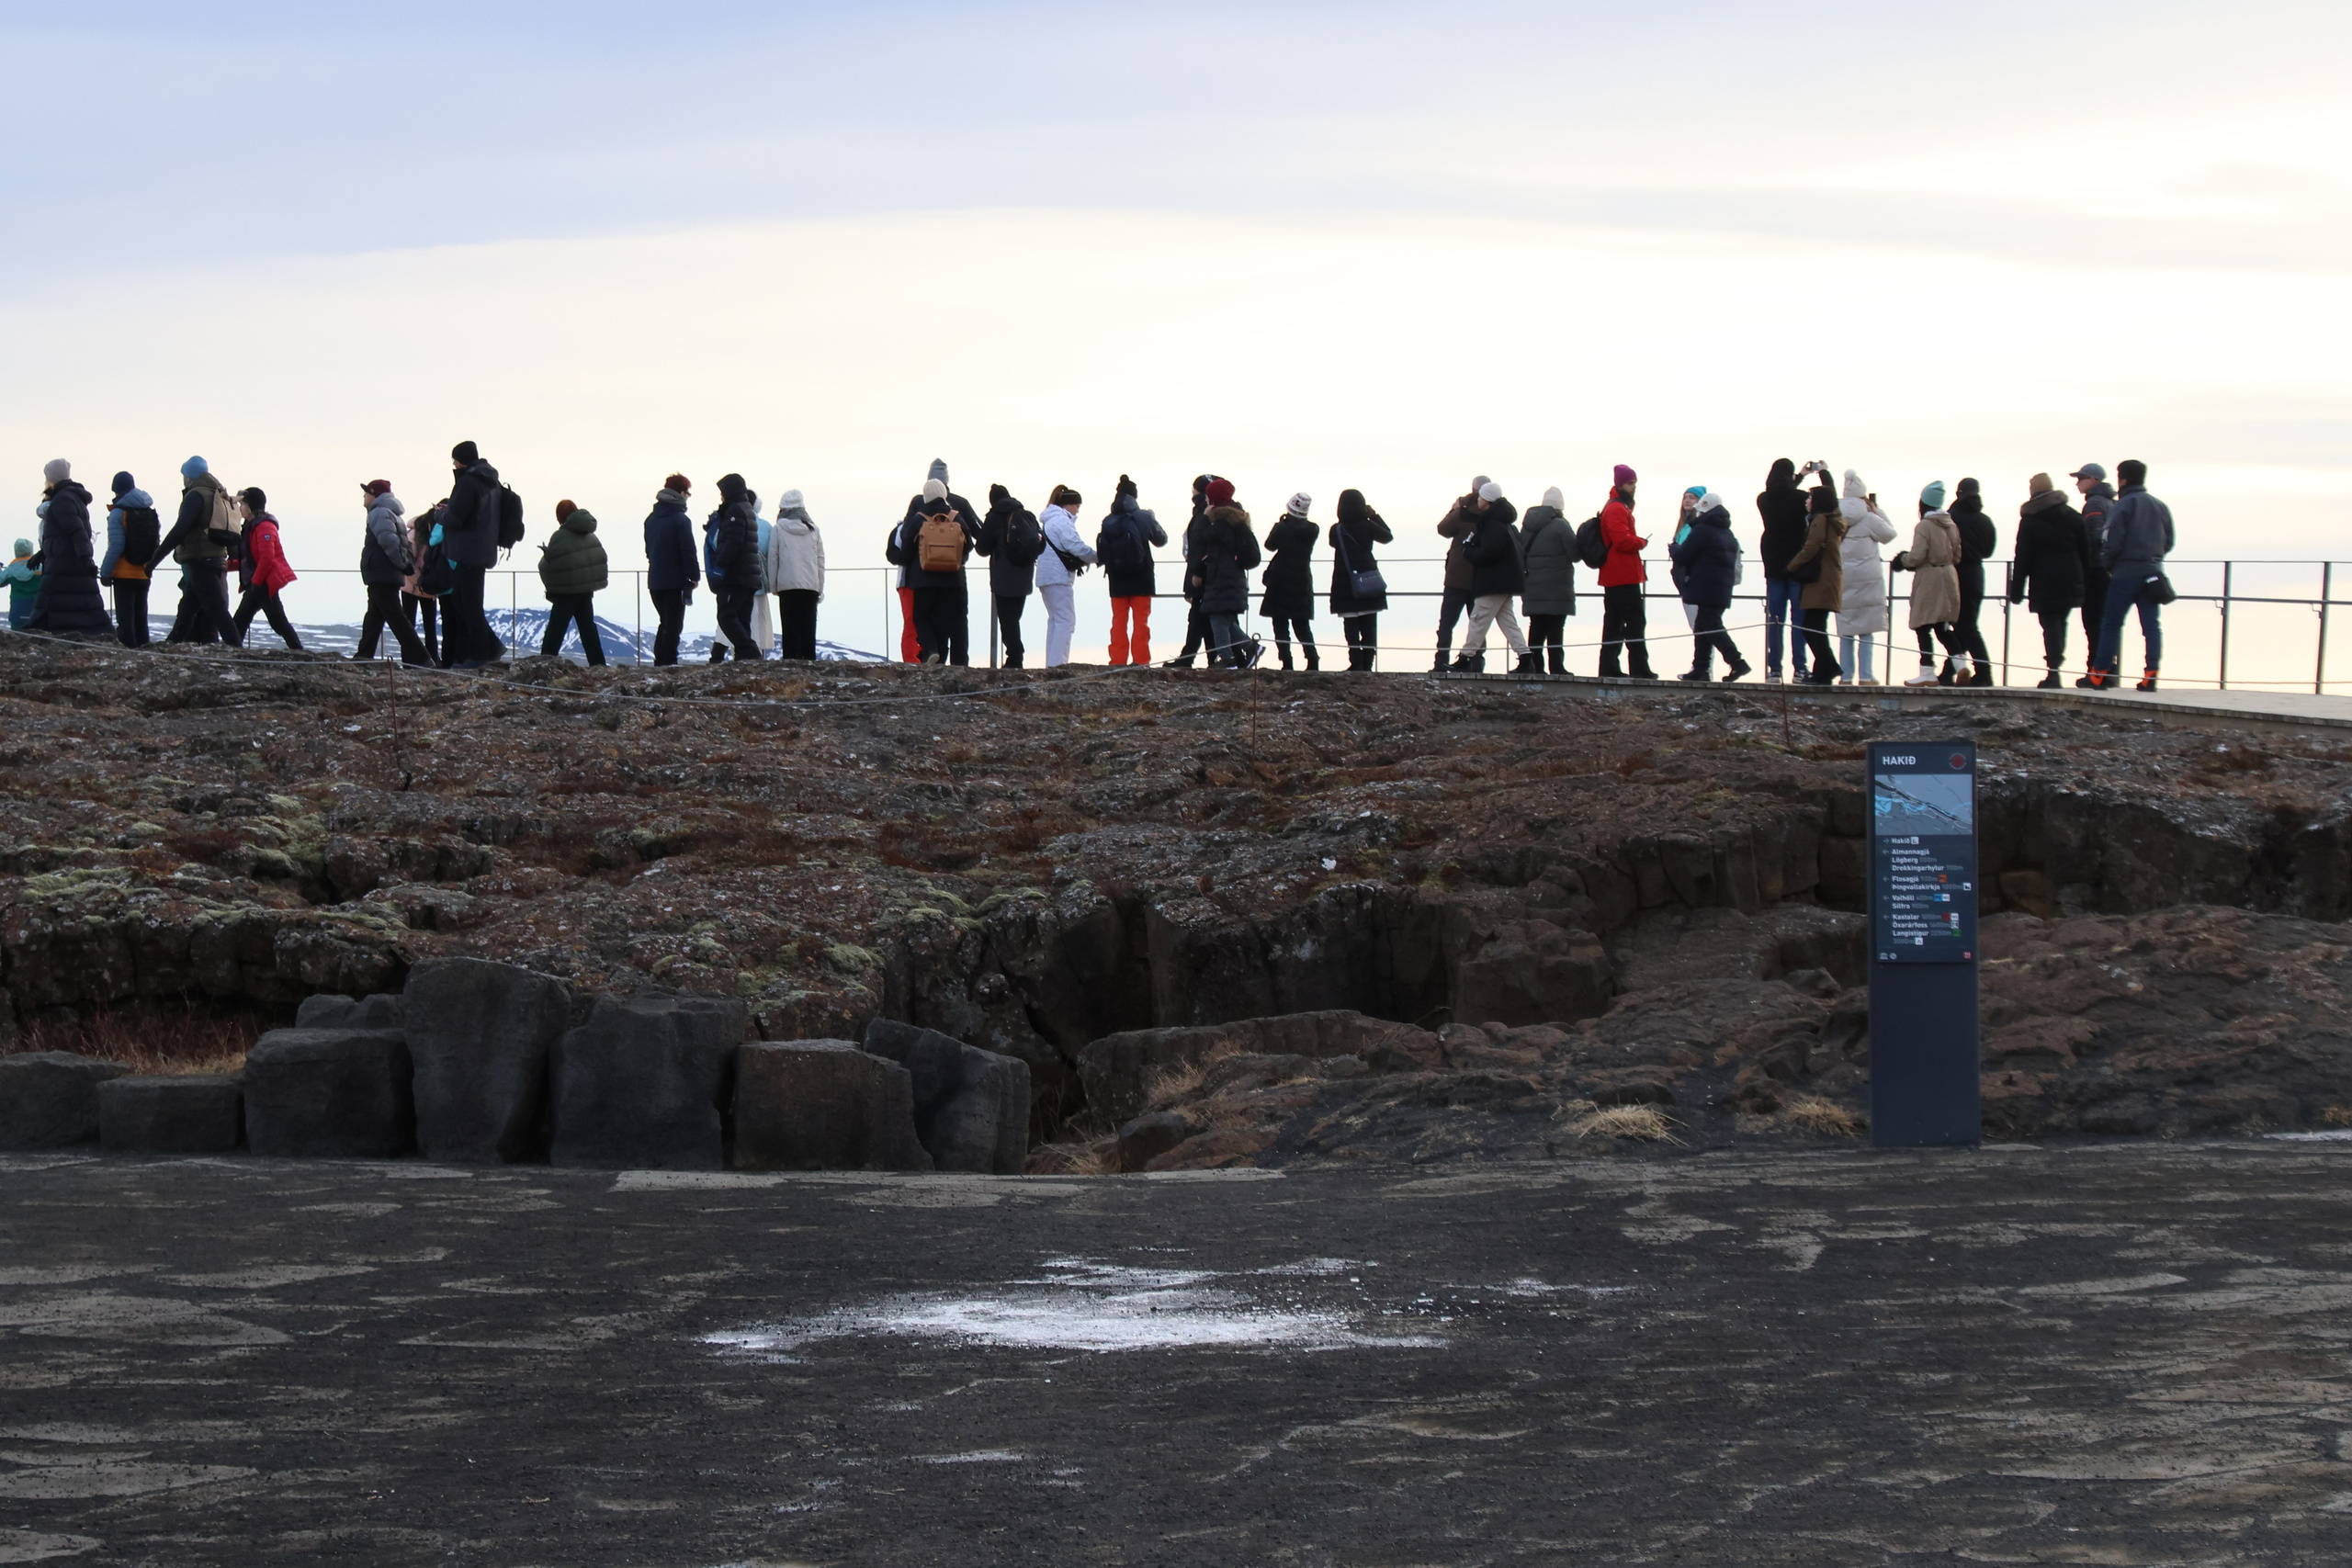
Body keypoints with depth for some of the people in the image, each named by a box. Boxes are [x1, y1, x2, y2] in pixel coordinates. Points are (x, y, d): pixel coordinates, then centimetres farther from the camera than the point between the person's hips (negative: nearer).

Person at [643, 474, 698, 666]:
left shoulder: (651, 519, 9)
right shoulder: (680, 520, -14)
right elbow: (688, 551, -16)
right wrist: (694, 576, -7)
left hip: (654, 580, 7)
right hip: (675, 581, -7)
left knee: (664, 623, 17)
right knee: (673, 625, -2)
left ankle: (659, 661, 14)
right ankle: (668, 663, -7)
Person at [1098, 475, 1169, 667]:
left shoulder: (1108, 521, -1)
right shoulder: (1143, 517, -8)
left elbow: (1101, 553, -1)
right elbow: (1161, 539, 7)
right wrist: (1153, 521, 23)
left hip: (1117, 579, 2)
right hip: (1141, 578, -2)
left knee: (1119, 620, 8)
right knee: (1141, 620, 2)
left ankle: (1118, 660, 5)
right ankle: (1140, 660, -2)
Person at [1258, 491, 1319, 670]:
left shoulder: (1283, 527, -13)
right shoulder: (1312, 530, 2)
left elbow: (1270, 545, -4)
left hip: (1281, 582, -5)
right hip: (1303, 582, 5)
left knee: (1281, 624, 0)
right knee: (1302, 624, 13)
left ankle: (1286, 661, -9)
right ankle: (1312, 659, -1)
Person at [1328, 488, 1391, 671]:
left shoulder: (1336, 530, -5)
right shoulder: (1368, 526, -7)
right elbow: (1387, 536, 8)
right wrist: (1375, 516, 15)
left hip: (1345, 586, 0)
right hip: (1369, 584, 0)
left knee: (1351, 628, 2)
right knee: (1369, 627, 7)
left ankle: (1356, 662, -9)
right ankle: (1367, 662, 3)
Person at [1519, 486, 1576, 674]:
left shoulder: (1528, 526, 11)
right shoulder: (1561, 526, -9)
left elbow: (1519, 552, 12)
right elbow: (1575, 553, -9)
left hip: (1532, 587, 6)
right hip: (1556, 587, -6)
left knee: (1536, 628, 9)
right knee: (1555, 629, -6)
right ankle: (1556, 667, -8)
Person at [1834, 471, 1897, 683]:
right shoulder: (1870, 520, -10)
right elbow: (1890, 534, 4)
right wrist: (1877, 510, 8)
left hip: (1841, 580, 3)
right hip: (1868, 579, -3)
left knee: (1845, 632, 7)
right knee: (1867, 632, 2)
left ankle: (1846, 676, 5)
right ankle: (1865, 675, 0)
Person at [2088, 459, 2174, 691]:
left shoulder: (2122, 506, -8)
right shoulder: (2160, 507, 12)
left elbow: (2113, 541, -14)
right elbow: (2168, 542, 15)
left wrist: (2106, 564, 2)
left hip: (2125, 573, -5)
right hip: (2152, 573, 5)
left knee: (2111, 624, 1)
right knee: (2152, 626, 3)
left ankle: (2100, 675, 3)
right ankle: (2151, 676, -5)